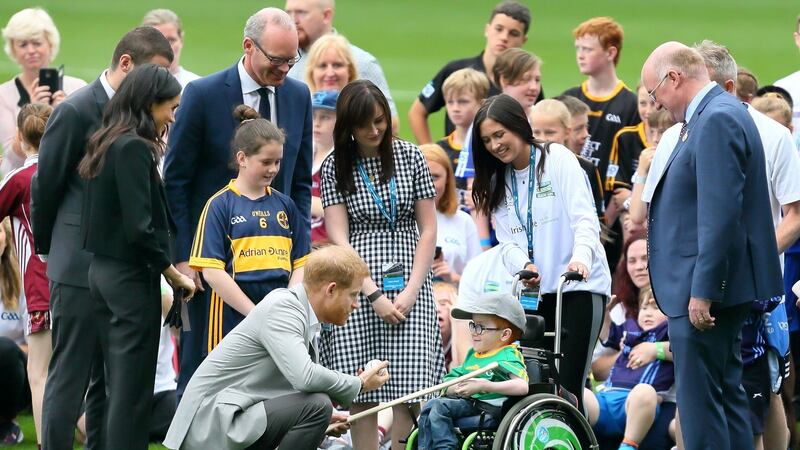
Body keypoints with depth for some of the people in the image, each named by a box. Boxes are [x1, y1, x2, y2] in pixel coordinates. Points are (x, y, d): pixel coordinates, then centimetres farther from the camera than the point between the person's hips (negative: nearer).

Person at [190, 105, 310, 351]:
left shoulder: (285, 204, 13)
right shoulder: (219, 205, -1)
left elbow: (300, 264, 11)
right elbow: (211, 271, -8)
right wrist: (255, 314, -12)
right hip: (234, 320, -4)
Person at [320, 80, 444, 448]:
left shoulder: (410, 157, 8)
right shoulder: (335, 167, 5)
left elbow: (428, 230, 7)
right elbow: (338, 238, -1)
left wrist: (411, 290, -4)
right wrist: (373, 295, -10)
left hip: (408, 286, 0)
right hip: (357, 289, 0)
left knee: (407, 390, -10)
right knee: (362, 395, -4)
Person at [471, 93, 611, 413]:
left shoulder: (558, 159, -4)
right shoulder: (498, 182, 14)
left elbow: (584, 218, -14)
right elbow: (507, 241, 8)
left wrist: (580, 257, -33)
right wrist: (523, 265, -15)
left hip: (579, 285, -6)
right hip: (535, 292, 6)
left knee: (567, 387, -13)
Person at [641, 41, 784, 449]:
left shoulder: (717, 120, -18)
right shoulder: (713, 115, 15)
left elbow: (720, 213, -24)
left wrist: (702, 292, -23)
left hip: (701, 294, -11)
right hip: (713, 289, 11)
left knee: (699, 402, -9)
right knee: (727, 395, 14)